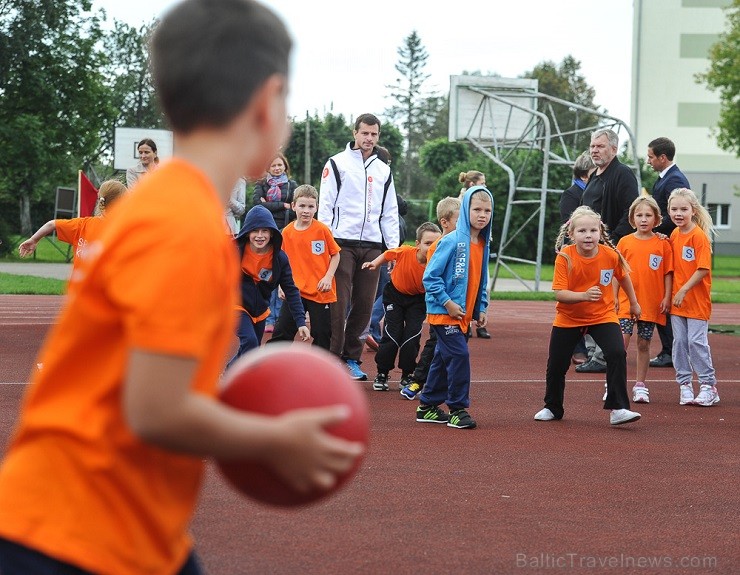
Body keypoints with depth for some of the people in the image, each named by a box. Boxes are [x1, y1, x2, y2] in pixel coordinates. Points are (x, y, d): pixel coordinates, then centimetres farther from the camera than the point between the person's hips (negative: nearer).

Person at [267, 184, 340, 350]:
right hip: (295, 291, 2)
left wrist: (328, 277, -10)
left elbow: (335, 254, 2)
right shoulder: (287, 232, 0)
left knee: (322, 333, 6)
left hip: (321, 292, -2)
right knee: (282, 331, 0)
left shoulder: (322, 230, -7)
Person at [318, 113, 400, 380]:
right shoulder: (337, 163, 4)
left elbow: (390, 213, 17)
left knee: (364, 305, 4)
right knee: (338, 303, -7)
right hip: (342, 244, -4)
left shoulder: (383, 170, 16)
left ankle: (352, 358, 13)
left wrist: (393, 247, 8)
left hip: (372, 246, 4)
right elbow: (325, 206, 0)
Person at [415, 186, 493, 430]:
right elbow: (430, 277, -16)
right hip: (443, 312, -8)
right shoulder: (452, 242, -15)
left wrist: (481, 309, 10)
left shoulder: (483, 245, 7)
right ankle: (457, 409, -6)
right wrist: (448, 303, -19)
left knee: (444, 359, 14)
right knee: (459, 355, -13)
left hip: (463, 314, 8)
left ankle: (428, 406, 24)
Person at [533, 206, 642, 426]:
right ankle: (552, 408, 33)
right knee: (556, 364, 8)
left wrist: (634, 303, 18)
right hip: (568, 318, 0)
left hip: (603, 315, 0)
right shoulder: (565, 257, -21)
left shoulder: (611, 255, -16)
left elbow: (623, 276, 6)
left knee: (617, 354, -21)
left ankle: (618, 409, -16)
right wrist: (584, 295, -43)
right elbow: (559, 293, -26)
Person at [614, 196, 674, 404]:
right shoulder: (624, 242, 4)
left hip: (652, 304, 0)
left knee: (643, 344, 7)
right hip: (626, 302, 0)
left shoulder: (662, 244, 1)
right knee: (622, 341, -9)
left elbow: (668, 273, 3)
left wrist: (666, 298, -2)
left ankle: (640, 386, 16)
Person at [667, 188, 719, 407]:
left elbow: (703, 269, -18)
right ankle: (684, 384, 15)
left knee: (696, 341, -6)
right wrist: (671, 294, 9)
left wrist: (684, 290, -17)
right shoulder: (674, 235, 8)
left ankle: (708, 386, 2)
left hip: (697, 299, -6)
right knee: (679, 342, 6)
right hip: (677, 299, 6)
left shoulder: (699, 235, -14)